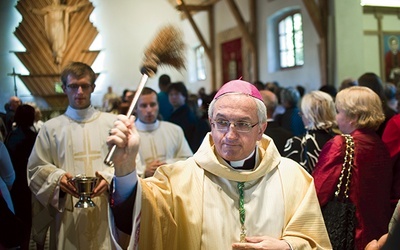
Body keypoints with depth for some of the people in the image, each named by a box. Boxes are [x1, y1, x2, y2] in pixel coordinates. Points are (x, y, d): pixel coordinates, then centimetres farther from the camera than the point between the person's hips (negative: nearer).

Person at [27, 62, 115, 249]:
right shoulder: (50, 128, 5)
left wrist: (110, 179, -14)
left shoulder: (113, 122, 5)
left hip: (107, 212, 0)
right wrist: (58, 179, -12)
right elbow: (35, 168, 6)